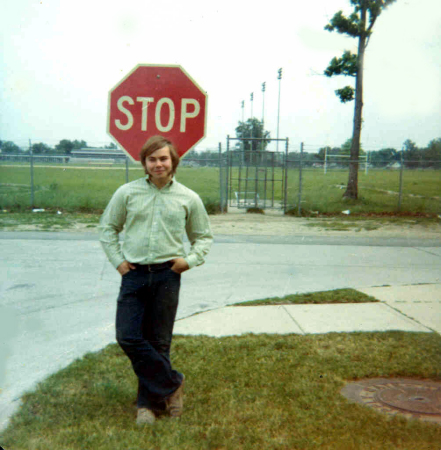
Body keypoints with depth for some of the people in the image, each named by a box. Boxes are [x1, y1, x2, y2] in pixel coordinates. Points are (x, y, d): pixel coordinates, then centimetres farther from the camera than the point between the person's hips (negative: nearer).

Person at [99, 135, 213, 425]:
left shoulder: (188, 198, 4)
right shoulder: (127, 193, 3)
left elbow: (204, 236, 15)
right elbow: (108, 228, 14)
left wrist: (191, 259, -2)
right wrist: (117, 260, 3)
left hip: (167, 275, -1)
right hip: (134, 273, 1)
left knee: (159, 342, 5)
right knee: (128, 337, -6)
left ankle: (150, 402, 22)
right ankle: (171, 384, 12)